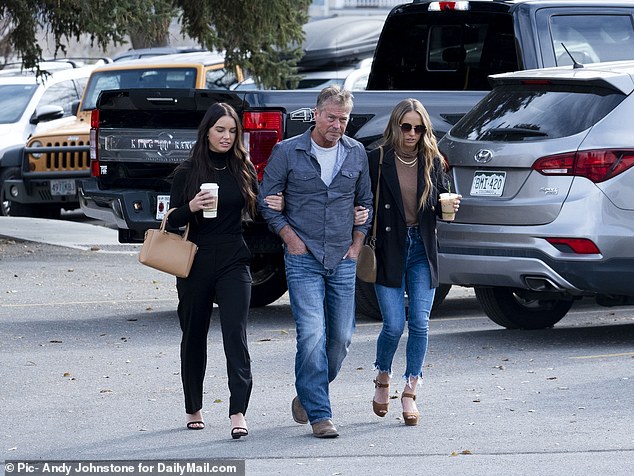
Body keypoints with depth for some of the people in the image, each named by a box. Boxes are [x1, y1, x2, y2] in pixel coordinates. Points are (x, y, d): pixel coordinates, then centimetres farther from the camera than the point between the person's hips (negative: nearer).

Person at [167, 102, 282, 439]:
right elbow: (172, 220, 0)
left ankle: (238, 413, -20)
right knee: (194, 335, 10)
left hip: (233, 261, 0)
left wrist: (273, 206, -6)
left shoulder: (243, 169, 5)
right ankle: (194, 409, 26)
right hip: (196, 261, 0)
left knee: (235, 332, -13)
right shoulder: (187, 171, 0)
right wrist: (191, 208, -20)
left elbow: (254, 209, 15)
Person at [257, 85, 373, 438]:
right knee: (312, 335, -13)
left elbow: (366, 201, 17)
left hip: (343, 261, 4)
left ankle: (308, 394, 27)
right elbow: (267, 201, 3)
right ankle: (319, 414, -11)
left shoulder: (357, 153, 6)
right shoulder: (288, 152, -4)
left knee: (341, 338, 5)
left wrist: (357, 244, 8)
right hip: (304, 260, -4)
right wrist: (290, 238, -5)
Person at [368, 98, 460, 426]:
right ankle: (383, 379, 22)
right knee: (394, 325, -6)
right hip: (389, 250, -3)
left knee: (419, 324, -3)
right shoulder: (377, 161, -4)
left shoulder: (433, 162, 5)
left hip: (422, 251, 3)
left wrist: (450, 206, -8)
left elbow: (439, 206, 14)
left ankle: (410, 393, 8)